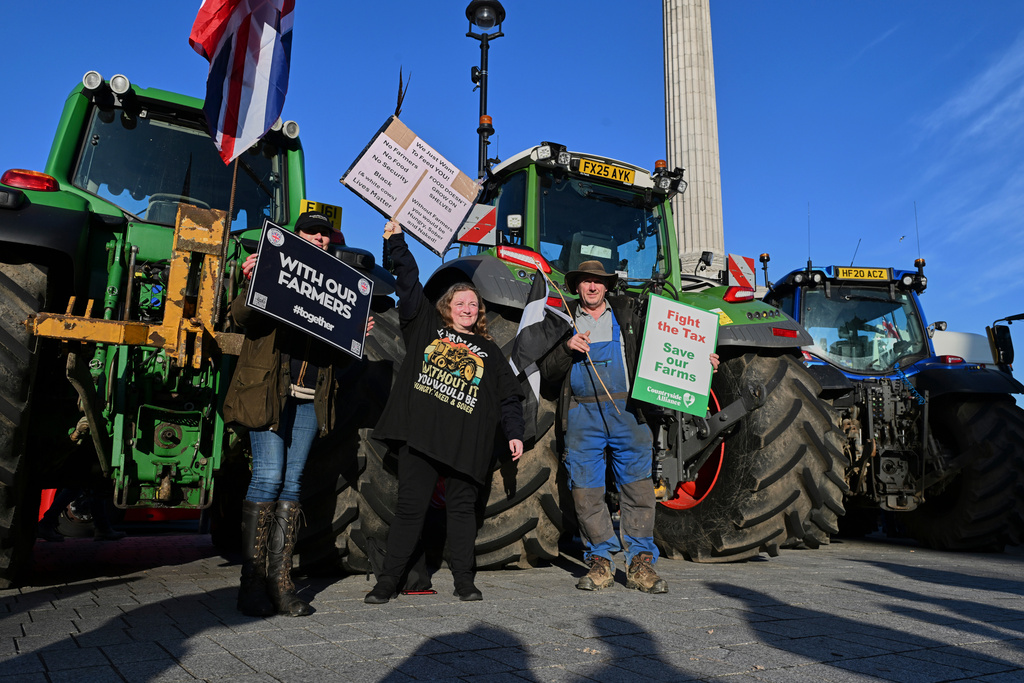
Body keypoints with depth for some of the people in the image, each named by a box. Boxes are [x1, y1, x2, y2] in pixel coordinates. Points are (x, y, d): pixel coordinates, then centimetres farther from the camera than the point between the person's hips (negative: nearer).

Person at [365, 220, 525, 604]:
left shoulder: (489, 351, 17)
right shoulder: (426, 326, 16)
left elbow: (509, 396, 15)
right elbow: (409, 283, 12)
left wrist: (515, 433, 6)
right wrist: (398, 243, 6)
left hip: (467, 442, 1)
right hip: (420, 435, -1)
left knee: (462, 507, 7)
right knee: (410, 505, 0)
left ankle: (464, 580, 17)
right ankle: (388, 580, 9)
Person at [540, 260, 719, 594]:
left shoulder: (627, 313, 14)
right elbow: (547, 372, 9)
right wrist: (567, 348, -8)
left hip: (627, 410, 0)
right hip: (581, 413, 1)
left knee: (638, 484, -4)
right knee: (585, 489, 0)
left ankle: (641, 562, 6)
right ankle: (601, 560, 14)